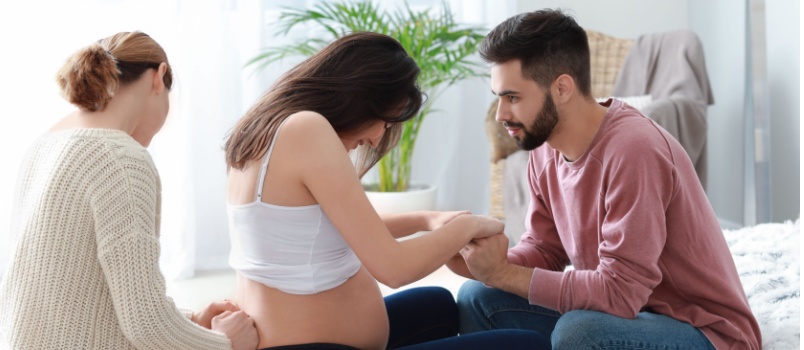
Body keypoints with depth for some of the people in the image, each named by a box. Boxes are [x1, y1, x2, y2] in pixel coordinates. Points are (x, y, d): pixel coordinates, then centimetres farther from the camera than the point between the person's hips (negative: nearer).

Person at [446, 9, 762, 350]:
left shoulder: (632, 151, -27)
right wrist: (485, 264, -15)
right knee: (479, 299, 0)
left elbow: (619, 292, -29)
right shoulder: (545, 149, -3)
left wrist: (503, 274, -25)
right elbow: (543, 250, 6)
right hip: (628, 314, 8)